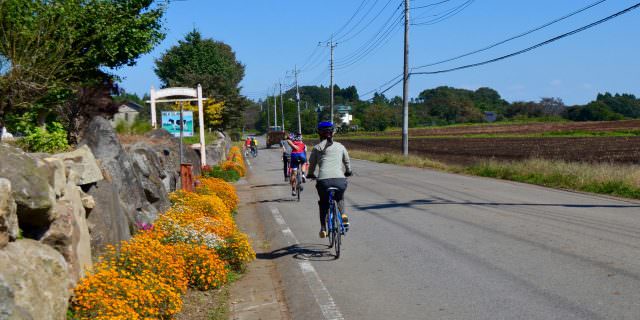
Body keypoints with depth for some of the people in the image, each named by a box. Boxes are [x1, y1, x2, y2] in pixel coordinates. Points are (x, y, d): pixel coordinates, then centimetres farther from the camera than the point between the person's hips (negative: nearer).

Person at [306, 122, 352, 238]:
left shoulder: (317, 147, 15)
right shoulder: (340, 146, 19)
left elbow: (311, 164, 23)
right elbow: (347, 162, 30)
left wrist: (310, 174, 44)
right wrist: (348, 172, 50)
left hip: (323, 180, -1)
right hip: (340, 180, 1)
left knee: (323, 203, 28)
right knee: (340, 198, 34)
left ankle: (323, 228, 17)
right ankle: (343, 215, 8)